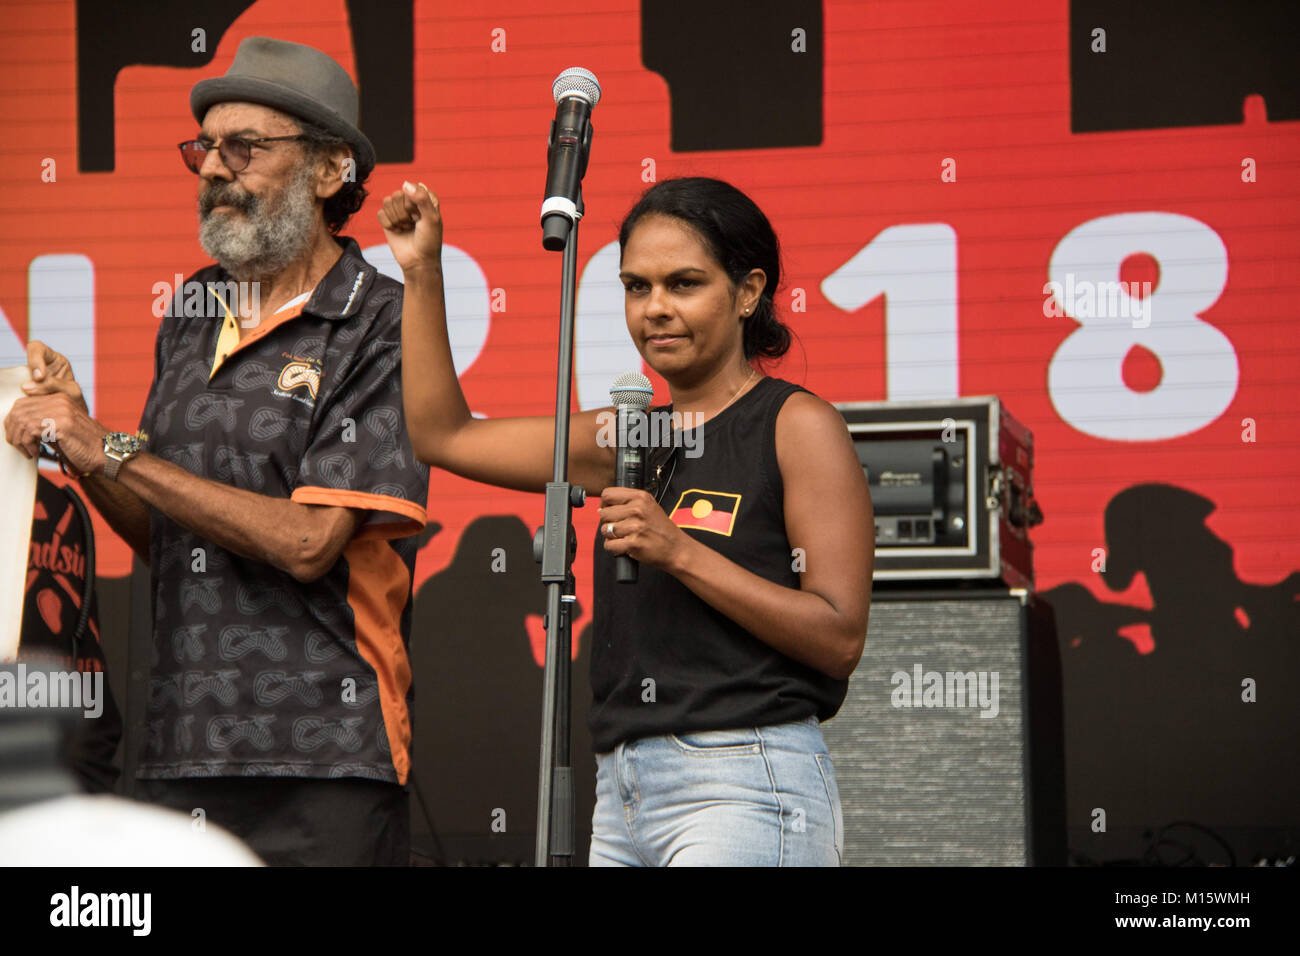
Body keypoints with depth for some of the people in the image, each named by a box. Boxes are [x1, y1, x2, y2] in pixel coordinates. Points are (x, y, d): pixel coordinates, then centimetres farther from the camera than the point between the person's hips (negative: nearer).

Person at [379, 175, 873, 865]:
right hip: (621, 794, 7)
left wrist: (678, 551, -15)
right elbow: (442, 435, 25)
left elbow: (840, 639, -10)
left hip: (745, 789, -7)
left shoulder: (798, 426, -3)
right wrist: (422, 271, 19)